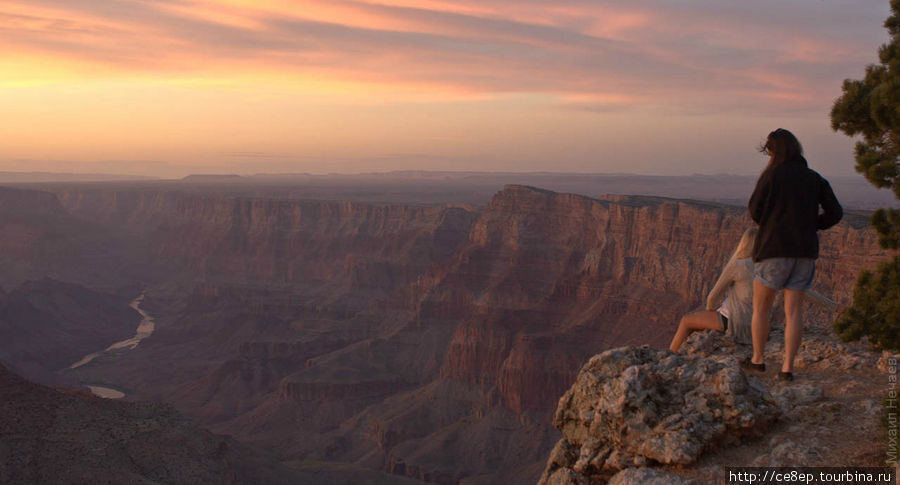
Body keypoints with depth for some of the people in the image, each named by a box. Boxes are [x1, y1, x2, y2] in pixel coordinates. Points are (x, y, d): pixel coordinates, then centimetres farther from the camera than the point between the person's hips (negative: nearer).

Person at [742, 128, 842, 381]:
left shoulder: (771, 175, -7)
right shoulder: (815, 178, 8)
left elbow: (755, 211, -5)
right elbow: (835, 213, 5)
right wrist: (808, 226, 15)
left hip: (774, 248, -4)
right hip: (805, 251, 4)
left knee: (760, 306, 11)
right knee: (793, 309, 6)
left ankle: (758, 359, 18)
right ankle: (787, 367, 4)